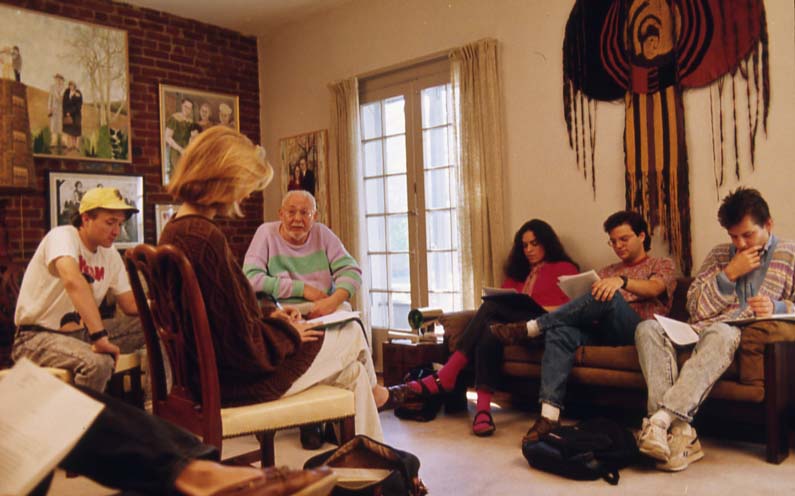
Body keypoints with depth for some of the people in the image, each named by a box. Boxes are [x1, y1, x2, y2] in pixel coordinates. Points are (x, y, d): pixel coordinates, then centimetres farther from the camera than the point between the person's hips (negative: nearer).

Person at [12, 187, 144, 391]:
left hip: (81, 331, 8)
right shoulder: (63, 236, -17)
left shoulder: (110, 256, 4)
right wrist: (100, 335, -46)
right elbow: (73, 281, -37)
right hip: (38, 335, -7)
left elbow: (131, 305, 5)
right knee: (98, 362, -37)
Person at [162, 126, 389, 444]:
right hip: (237, 380, -10)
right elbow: (244, 344, -27)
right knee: (353, 336, 11)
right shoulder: (206, 239, -29)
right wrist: (288, 332, -9)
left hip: (209, 368, 10)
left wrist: (268, 315, 8)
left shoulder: (173, 232, 3)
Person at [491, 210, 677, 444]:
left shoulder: (662, 265, 19)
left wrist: (622, 281, -28)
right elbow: (594, 307, 18)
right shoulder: (607, 272, 33)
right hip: (602, 332, 4)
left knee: (609, 296, -35)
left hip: (639, 331, -4)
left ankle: (528, 328, -30)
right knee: (560, 331, -29)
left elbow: (654, 289, -7)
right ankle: (549, 414, -42)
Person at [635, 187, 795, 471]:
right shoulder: (719, 255, 25)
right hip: (701, 331, 4)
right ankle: (679, 432, -40)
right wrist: (730, 273, 1)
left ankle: (661, 419, -50)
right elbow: (695, 309, 12)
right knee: (647, 328, -27)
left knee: (720, 333, -40)